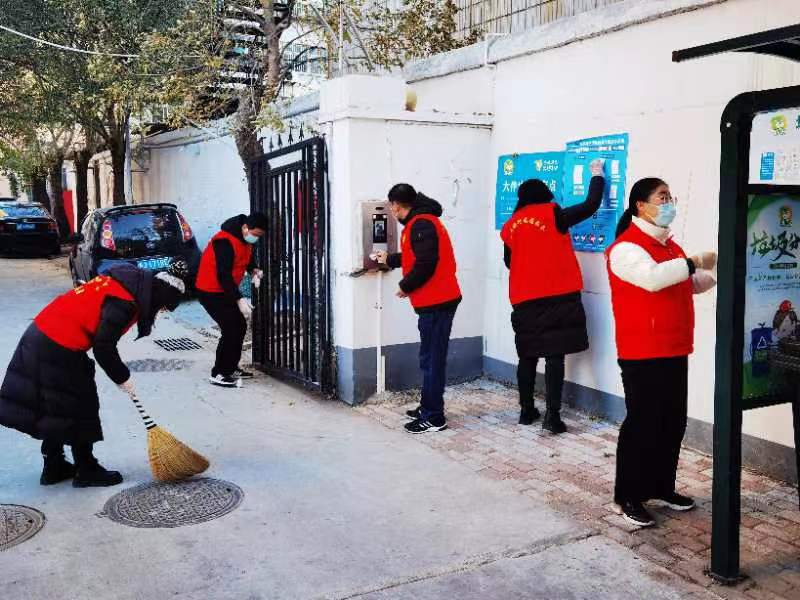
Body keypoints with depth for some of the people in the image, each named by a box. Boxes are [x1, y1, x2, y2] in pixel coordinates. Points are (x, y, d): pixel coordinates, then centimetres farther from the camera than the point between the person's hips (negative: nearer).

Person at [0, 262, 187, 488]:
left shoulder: (131, 282, 8)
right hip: (59, 350, -10)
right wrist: (122, 378, -5)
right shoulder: (124, 302, -20)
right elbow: (103, 347, -19)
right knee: (80, 407, 4)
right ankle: (86, 471, 16)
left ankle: (54, 468, 31)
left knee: (55, 407, 18)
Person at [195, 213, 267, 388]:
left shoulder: (246, 239, 3)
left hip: (225, 291, 10)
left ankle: (231, 368, 24)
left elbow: (248, 257, 20)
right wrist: (239, 299, -32)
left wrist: (254, 270, -2)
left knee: (240, 327, 12)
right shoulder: (225, 242, -26)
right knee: (230, 330, -14)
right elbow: (223, 275, -29)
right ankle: (218, 374, -6)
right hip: (211, 292, -10)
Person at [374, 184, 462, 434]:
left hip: (435, 302, -10)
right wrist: (389, 259, 40)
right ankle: (428, 408, 26)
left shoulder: (421, 225, -15)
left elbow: (425, 264, -23)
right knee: (431, 358, 16)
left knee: (432, 359, -5)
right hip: (436, 300, 10)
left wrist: (405, 286, -9)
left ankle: (433, 417, 0)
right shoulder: (422, 221, 18)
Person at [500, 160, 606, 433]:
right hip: (557, 297, -4)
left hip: (524, 300, 4)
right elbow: (590, 206, -1)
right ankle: (552, 414, -9)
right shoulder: (552, 215, -3)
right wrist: (597, 175, 13)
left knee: (528, 356, 13)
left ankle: (527, 410, 19)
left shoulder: (510, 226, 10)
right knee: (554, 356, -4)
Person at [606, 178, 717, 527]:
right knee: (642, 424, -3)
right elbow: (652, 277, -32)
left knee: (673, 423, 15)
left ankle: (662, 487, 30)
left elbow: (691, 284, 29)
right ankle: (628, 497, 9)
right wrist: (694, 262, -24)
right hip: (642, 355, -9)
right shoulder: (626, 247, -13)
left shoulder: (669, 246, 16)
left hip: (674, 352, 9)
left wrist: (713, 274, 12)